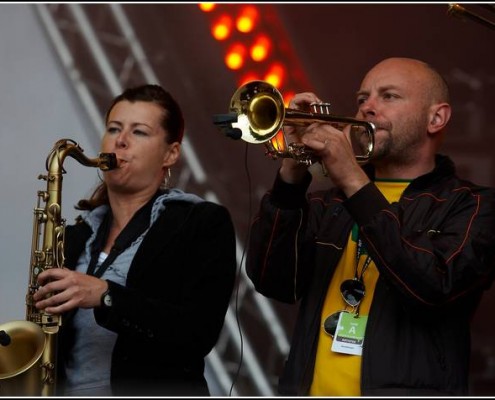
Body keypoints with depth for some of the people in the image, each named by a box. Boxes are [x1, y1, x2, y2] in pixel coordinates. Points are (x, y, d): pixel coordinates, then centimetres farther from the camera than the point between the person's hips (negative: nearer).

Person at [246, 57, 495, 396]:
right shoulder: (327, 203, 14)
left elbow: (434, 288, -14)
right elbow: (273, 281, 1)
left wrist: (354, 181, -15)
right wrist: (292, 173, -8)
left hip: (404, 387, -2)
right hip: (310, 390, 3)